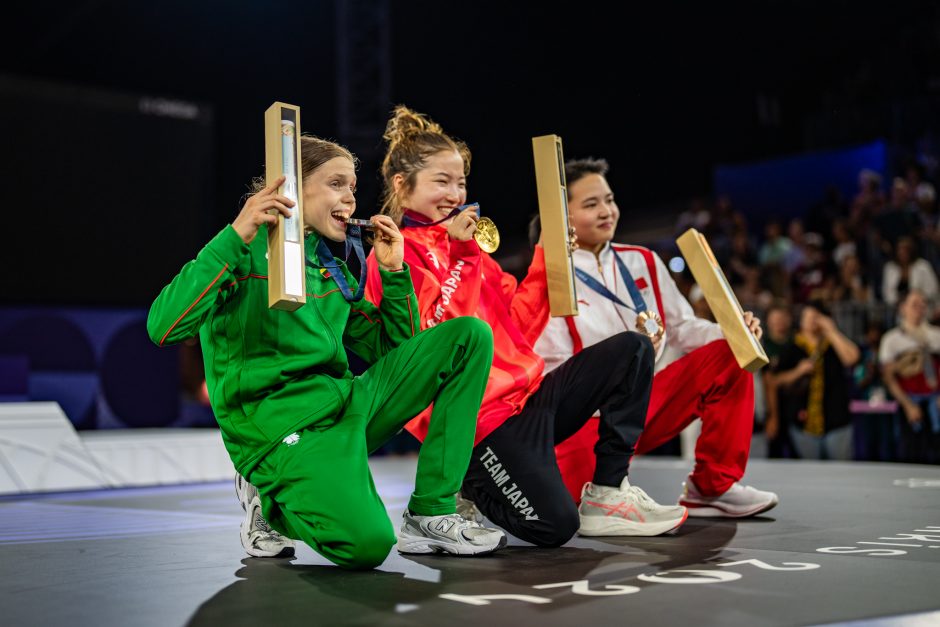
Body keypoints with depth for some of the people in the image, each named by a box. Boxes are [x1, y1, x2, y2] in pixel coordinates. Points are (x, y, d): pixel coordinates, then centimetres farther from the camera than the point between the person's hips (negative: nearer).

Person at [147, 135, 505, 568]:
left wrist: (393, 272, 12)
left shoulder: (330, 269, 18)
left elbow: (395, 352, 22)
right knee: (366, 544, -34)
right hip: (280, 426, -8)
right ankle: (273, 500, 2)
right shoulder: (246, 253, -4)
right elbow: (163, 328, -21)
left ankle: (431, 513, -2)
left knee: (470, 335, 0)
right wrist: (235, 237, -23)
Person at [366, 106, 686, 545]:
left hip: (526, 395, 9)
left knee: (631, 350, 2)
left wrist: (546, 262, 7)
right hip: (482, 418, -9)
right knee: (553, 525, -24)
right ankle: (467, 487, 8)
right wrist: (463, 257, -20)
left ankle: (607, 493, 2)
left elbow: (518, 326, 15)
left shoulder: (463, 243, 18)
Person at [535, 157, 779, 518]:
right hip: (594, 413, -6)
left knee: (727, 354, -12)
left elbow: (681, 328, 10)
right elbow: (553, 374, -13)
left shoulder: (642, 262, 11)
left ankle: (712, 487, -6)